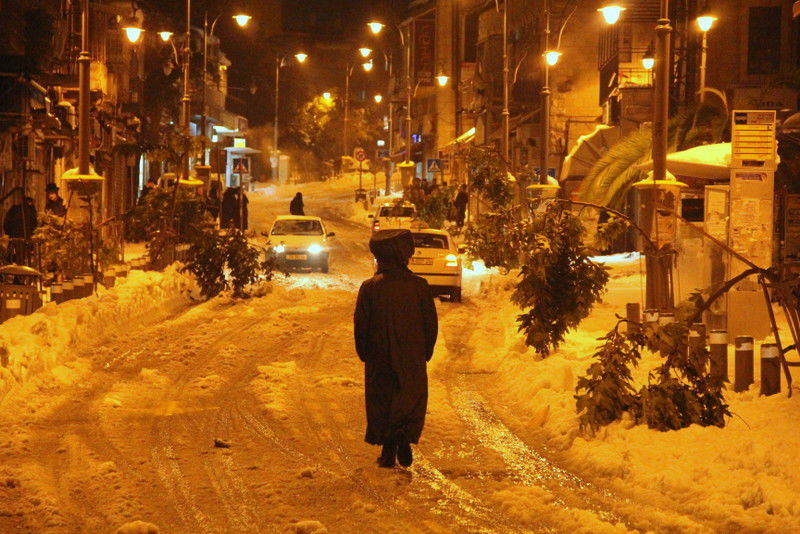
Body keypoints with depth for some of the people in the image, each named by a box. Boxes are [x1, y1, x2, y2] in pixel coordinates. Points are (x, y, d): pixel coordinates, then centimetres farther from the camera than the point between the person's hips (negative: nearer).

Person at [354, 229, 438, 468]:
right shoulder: (419, 286, -8)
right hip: (412, 359, 0)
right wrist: (426, 352, 12)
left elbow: (360, 325, -3)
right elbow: (432, 324, -2)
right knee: (412, 402, 12)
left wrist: (364, 354, 12)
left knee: (381, 403, 12)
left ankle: (388, 452, 9)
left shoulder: (370, 287, -8)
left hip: (379, 360, 0)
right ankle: (405, 436, -14)